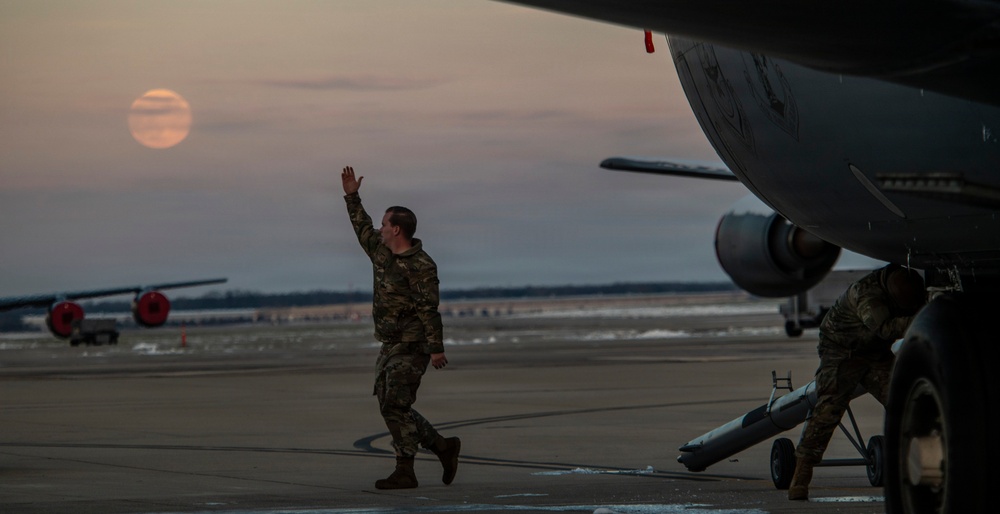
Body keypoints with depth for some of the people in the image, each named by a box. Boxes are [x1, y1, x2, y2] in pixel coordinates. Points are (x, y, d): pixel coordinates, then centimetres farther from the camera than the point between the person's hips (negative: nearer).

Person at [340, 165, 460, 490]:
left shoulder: (420, 266, -16)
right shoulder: (382, 253, 10)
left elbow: (428, 310, -20)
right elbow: (363, 229, 29)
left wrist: (436, 349, -23)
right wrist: (352, 197, 28)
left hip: (411, 348, -9)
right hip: (390, 347, 9)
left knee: (396, 407, -12)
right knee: (392, 408, 9)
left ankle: (405, 472, -9)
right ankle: (444, 447, 17)